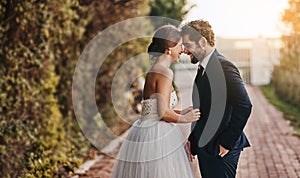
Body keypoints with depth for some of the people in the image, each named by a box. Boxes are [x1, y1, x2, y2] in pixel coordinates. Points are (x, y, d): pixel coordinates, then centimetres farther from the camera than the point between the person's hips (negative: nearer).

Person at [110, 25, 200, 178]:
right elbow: (163, 113, -21)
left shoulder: (153, 70, 13)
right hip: (157, 137, -9)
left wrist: (180, 113, 16)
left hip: (146, 132, 9)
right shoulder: (164, 72, -15)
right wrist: (183, 119, -4)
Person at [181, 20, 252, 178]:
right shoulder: (203, 68, 14)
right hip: (205, 146, 9)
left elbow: (244, 106, -23)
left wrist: (227, 143, -19)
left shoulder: (223, 67, -16)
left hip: (219, 150, -9)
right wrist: (192, 139, 11)